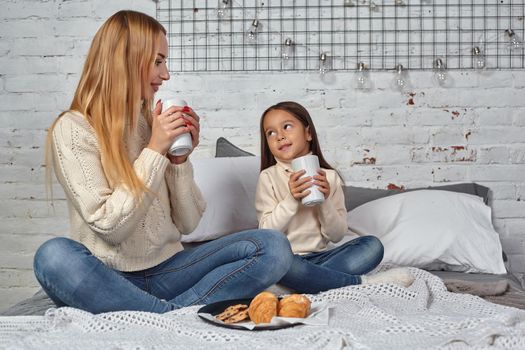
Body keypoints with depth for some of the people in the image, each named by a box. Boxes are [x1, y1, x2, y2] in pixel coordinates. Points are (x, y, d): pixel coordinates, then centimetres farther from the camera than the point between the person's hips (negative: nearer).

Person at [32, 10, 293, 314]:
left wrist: (181, 158, -7)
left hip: (165, 270, 4)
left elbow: (187, 224, 6)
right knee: (53, 256, -37)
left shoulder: (155, 124, 7)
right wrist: (154, 151, -17)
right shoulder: (72, 129, -7)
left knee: (273, 246, -14)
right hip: (107, 278, -4)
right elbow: (109, 226, -15)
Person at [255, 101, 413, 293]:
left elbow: (336, 235, 2)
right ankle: (362, 282, -20)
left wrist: (325, 200, -14)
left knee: (373, 245, -15)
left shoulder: (329, 176, 4)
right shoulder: (268, 177, -1)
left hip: (320, 256, 3)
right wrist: (291, 200, -19)